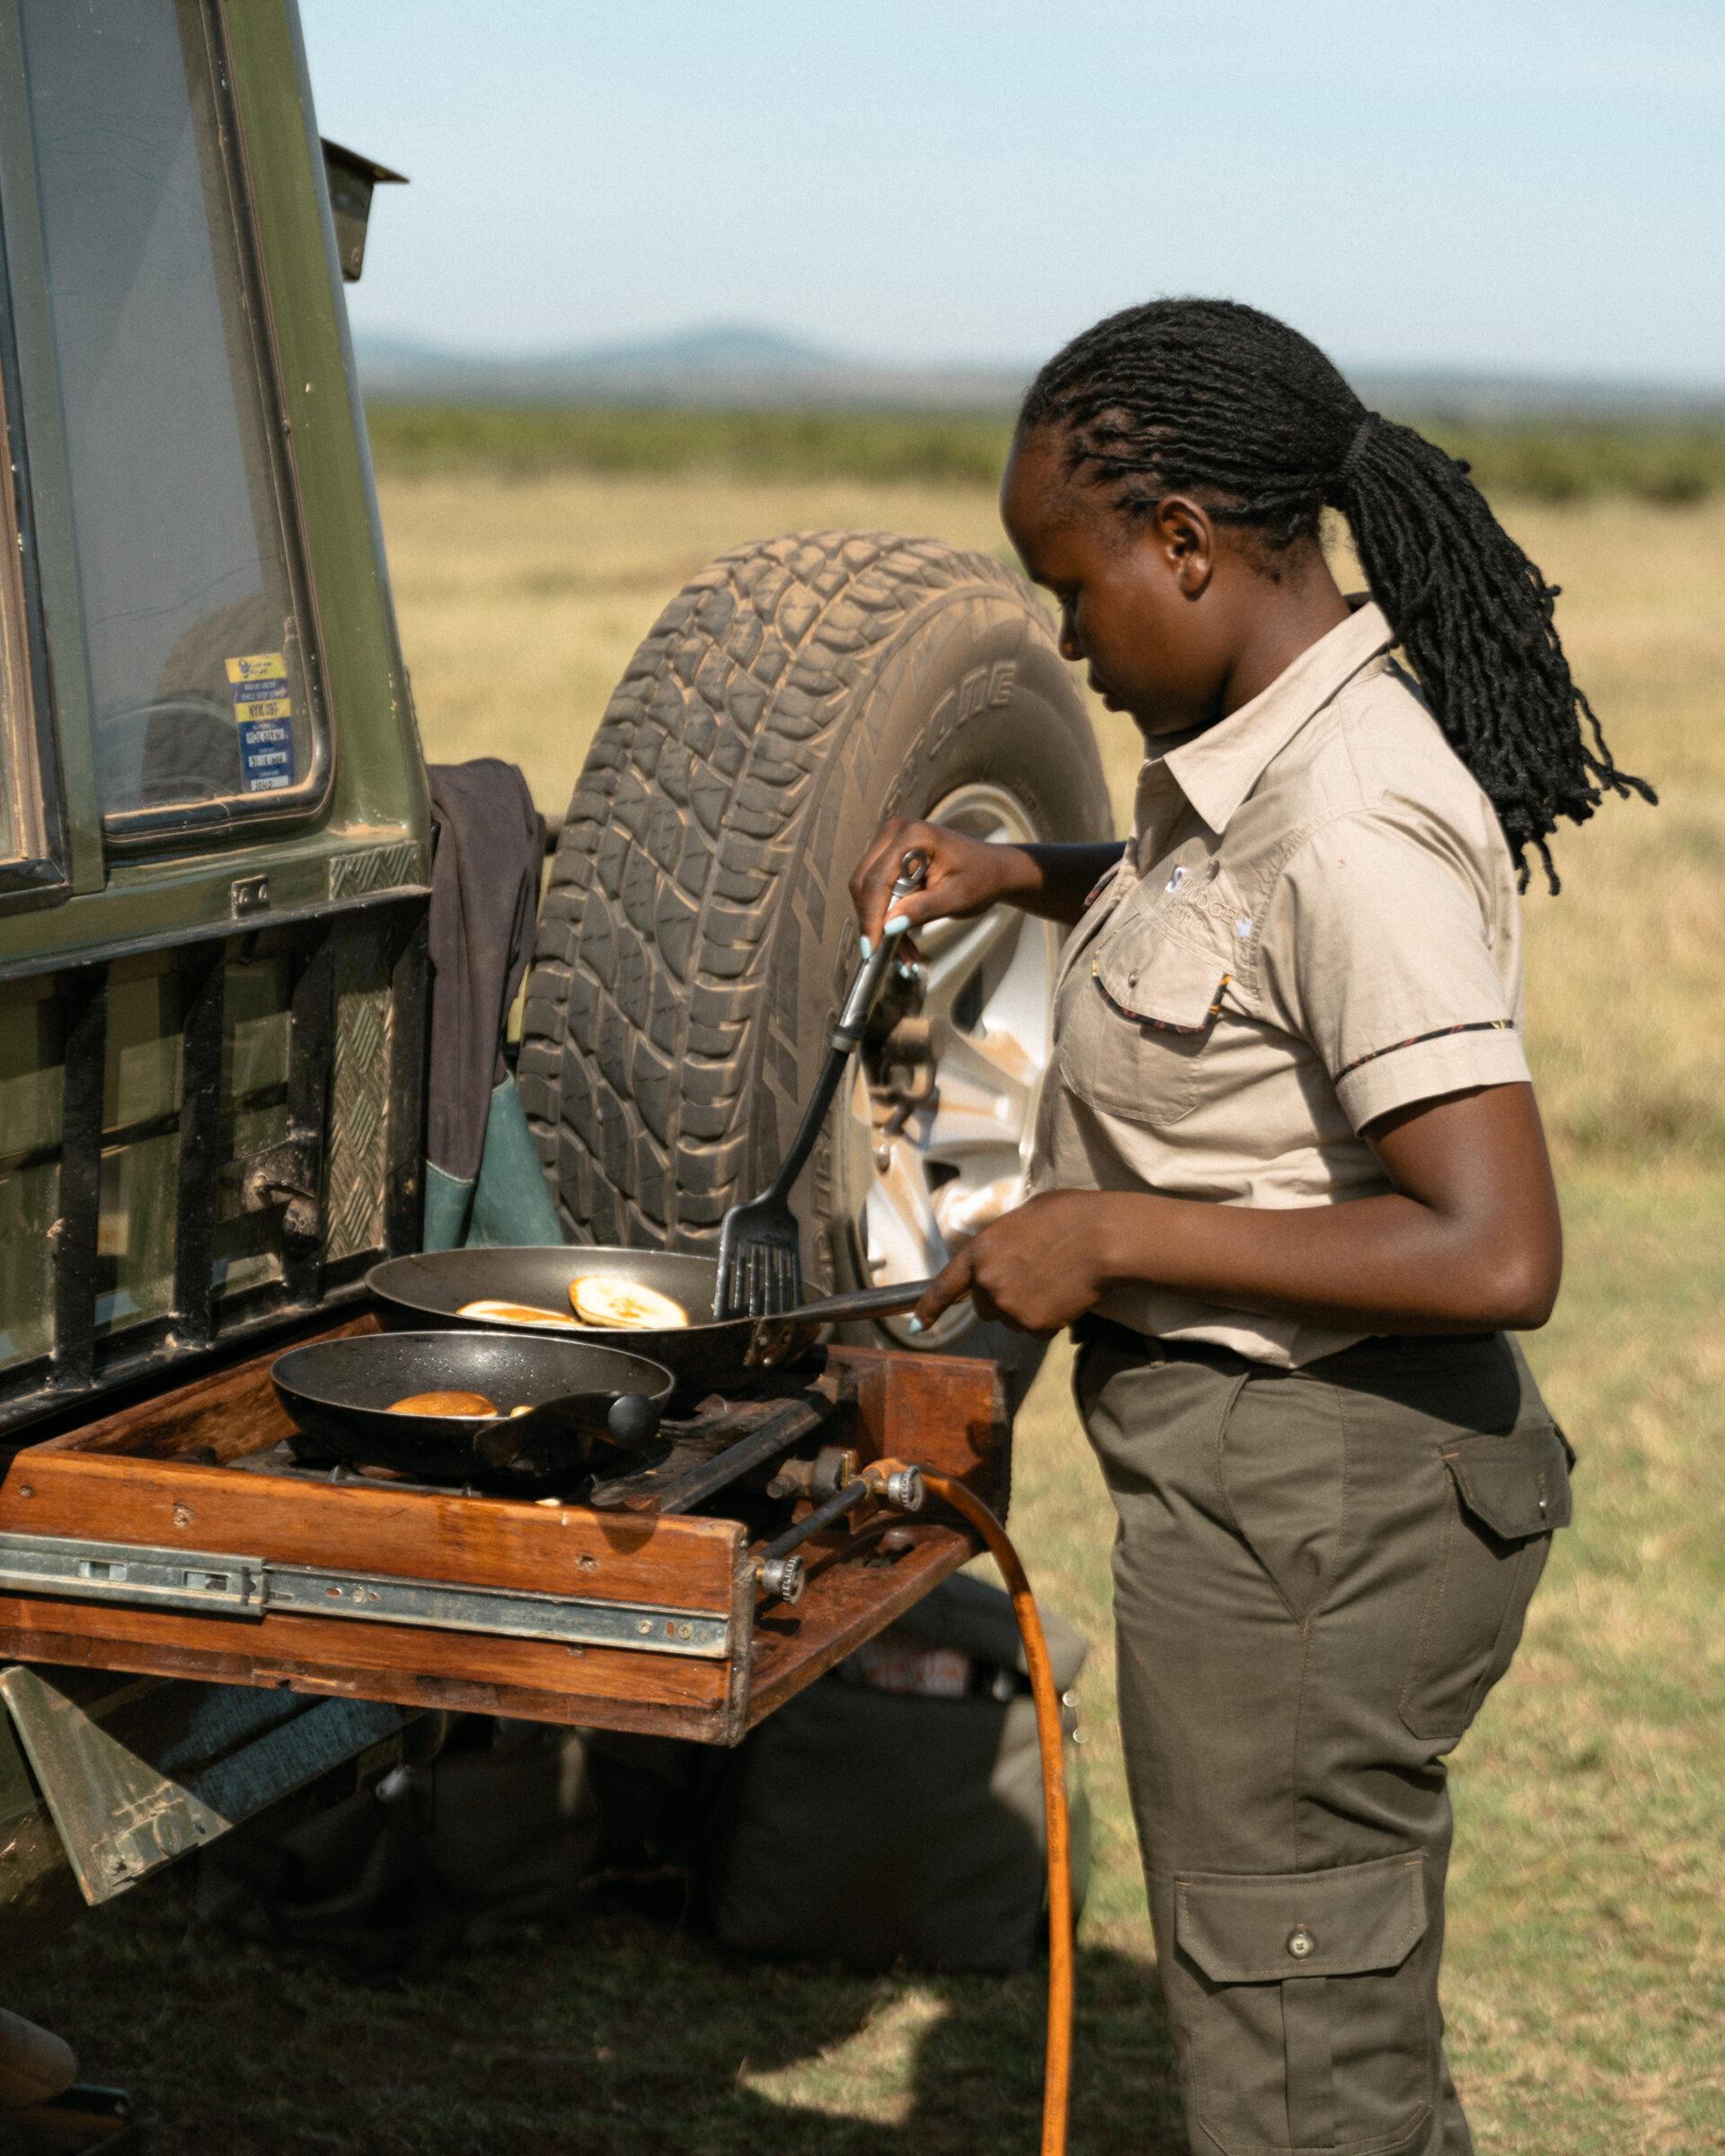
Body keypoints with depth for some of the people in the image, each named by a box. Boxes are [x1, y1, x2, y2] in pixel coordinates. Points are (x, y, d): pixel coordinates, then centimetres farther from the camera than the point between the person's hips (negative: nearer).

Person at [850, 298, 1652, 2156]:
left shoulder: (1350, 835, -25)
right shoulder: (1283, 742, 4)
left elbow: (1496, 1254, -31)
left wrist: (1111, 1237, -23)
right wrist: (1020, 876, 12)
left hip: (1309, 1499, -10)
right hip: (1302, 1469, 10)